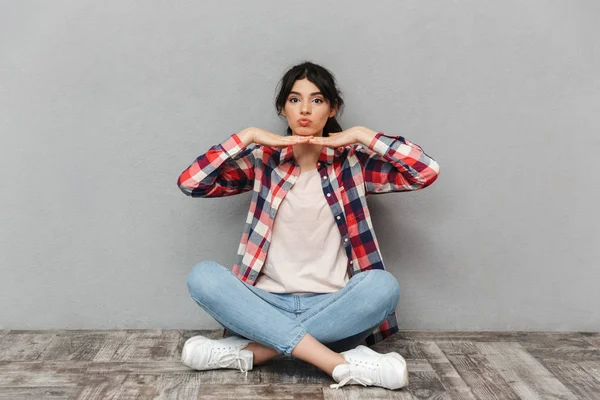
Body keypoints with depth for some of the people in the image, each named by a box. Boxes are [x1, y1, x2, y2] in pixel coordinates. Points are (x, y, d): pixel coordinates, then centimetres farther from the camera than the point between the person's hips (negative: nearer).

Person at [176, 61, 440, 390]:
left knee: (383, 285, -31)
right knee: (202, 276, -26)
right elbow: (189, 183, -5)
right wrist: (248, 137, -9)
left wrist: (362, 135, -10)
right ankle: (342, 364, -30)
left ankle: (247, 352, -26)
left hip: (332, 305, 0)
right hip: (268, 304, 1)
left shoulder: (352, 163, 3)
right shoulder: (262, 161, 4)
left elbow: (427, 172, -9)